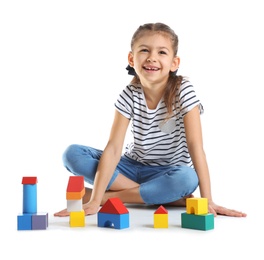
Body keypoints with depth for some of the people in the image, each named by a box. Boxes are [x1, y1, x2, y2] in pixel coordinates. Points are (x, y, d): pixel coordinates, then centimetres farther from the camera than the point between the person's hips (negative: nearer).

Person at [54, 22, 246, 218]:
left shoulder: (183, 90, -17)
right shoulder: (129, 95, -11)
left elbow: (195, 145, -21)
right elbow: (113, 148, -18)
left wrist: (207, 200, -27)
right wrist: (94, 201, -27)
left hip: (169, 171, -3)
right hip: (134, 166, 3)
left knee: (186, 179, -38)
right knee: (72, 154, -17)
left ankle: (110, 196, -19)